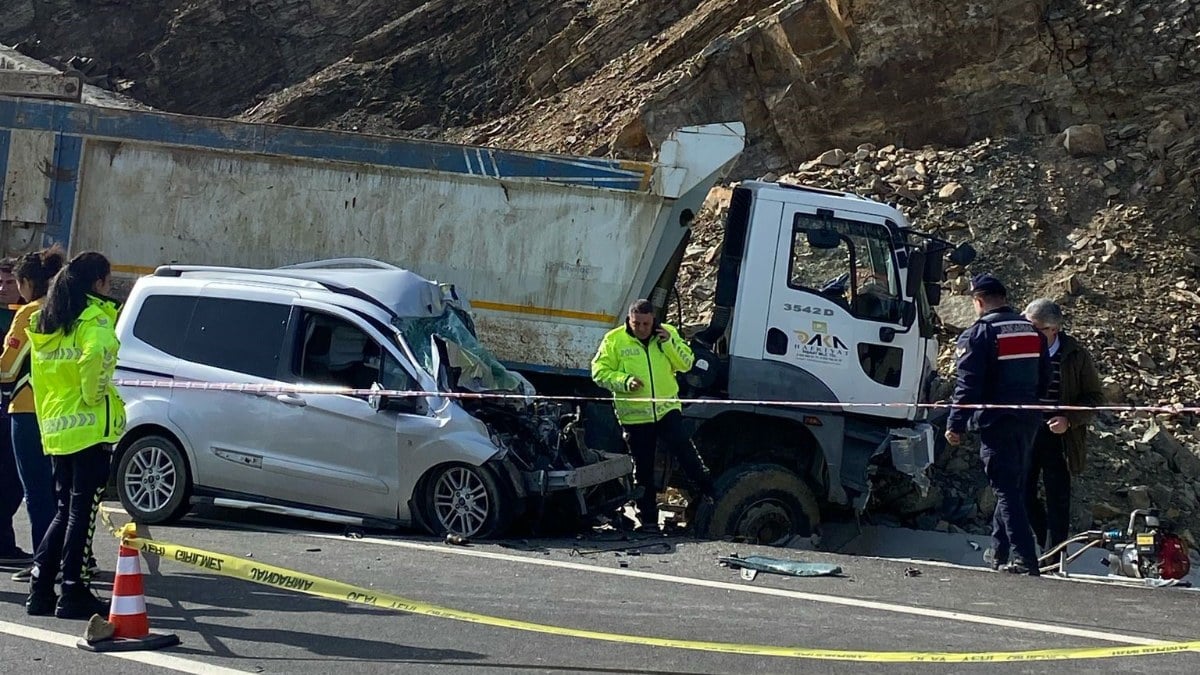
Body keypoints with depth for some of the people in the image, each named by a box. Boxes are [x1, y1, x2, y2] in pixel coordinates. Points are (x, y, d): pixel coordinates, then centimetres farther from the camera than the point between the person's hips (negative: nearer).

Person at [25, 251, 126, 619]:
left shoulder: (43, 322, 15)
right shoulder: (94, 317, -9)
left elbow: (38, 378, 15)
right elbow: (96, 355, -29)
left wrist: (47, 421, 18)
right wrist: (94, 393, -14)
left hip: (55, 430, 7)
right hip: (90, 427, -7)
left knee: (65, 510, 16)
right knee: (83, 512, -2)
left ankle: (40, 588, 12)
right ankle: (73, 594, 0)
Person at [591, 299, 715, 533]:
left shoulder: (668, 333, 4)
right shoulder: (615, 340, -2)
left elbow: (686, 363, 2)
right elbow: (600, 371, -3)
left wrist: (669, 343, -13)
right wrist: (624, 381, -19)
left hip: (667, 409, 1)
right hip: (635, 415, -1)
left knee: (685, 452, -14)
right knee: (643, 469, 6)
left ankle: (709, 490, -1)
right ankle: (648, 519, 13)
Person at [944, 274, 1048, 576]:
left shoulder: (977, 334, -8)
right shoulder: (1032, 331, 12)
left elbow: (968, 385, -13)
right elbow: (1043, 379, 18)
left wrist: (955, 424, -9)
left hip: (996, 420, -7)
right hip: (1028, 420, 7)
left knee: (1006, 490, -6)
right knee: (1014, 486, 18)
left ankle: (1026, 559, -14)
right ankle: (999, 551, 26)